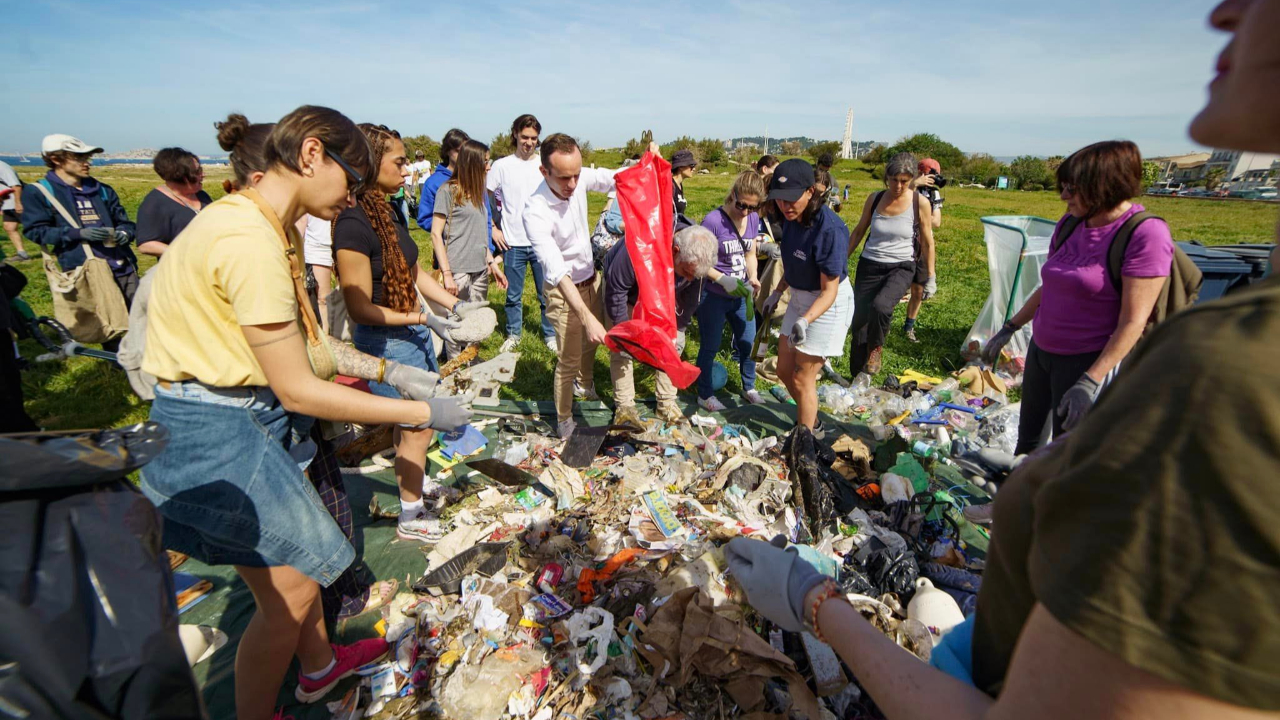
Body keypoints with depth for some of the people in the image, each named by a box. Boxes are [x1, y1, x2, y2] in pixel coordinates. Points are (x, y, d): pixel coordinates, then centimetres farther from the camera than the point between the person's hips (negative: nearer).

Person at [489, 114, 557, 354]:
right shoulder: (502, 165, 1)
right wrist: (492, 230, -1)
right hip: (513, 243, 0)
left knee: (547, 293, 6)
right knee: (513, 295, 9)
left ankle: (550, 334, 22)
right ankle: (513, 334, 27)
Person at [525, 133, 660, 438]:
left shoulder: (580, 179, -15)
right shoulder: (535, 212, -32)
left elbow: (616, 177, 4)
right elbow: (557, 270, -39)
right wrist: (587, 318, -47)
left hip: (591, 278, 7)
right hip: (564, 290, -6)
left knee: (590, 342, 25)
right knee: (569, 359, 2)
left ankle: (585, 387, 52)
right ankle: (564, 418, 25)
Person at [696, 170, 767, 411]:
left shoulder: (753, 219, -1)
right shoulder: (713, 220, -20)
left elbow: (750, 254, 9)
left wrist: (753, 277, -10)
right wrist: (723, 280, -26)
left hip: (740, 295, 6)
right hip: (713, 296, -6)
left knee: (748, 343, 17)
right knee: (710, 347, 8)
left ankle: (749, 388, 39)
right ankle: (705, 395, 27)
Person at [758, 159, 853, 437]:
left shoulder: (830, 230, -29)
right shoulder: (791, 218, -6)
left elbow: (829, 291, -27)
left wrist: (805, 320, -41)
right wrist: (778, 292, 15)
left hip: (828, 305, -8)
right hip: (800, 297, 8)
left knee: (802, 378, -1)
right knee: (784, 369, 16)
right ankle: (811, 422, 38)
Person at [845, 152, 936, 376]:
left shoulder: (919, 204, -6)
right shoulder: (874, 199, 1)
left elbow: (927, 243, 1)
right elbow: (858, 232, 13)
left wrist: (930, 278, 3)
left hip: (901, 268, -3)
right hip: (869, 266, 3)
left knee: (880, 305, -33)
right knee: (860, 320, 3)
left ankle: (875, 348, -3)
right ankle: (858, 375, 19)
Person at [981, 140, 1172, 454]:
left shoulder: (1145, 234, -17)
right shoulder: (1069, 224, 3)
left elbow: (1133, 321, -19)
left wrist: (1090, 382, -23)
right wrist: (1008, 329, 15)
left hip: (1087, 362, -6)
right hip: (1041, 350, 7)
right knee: (1027, 435, 19)